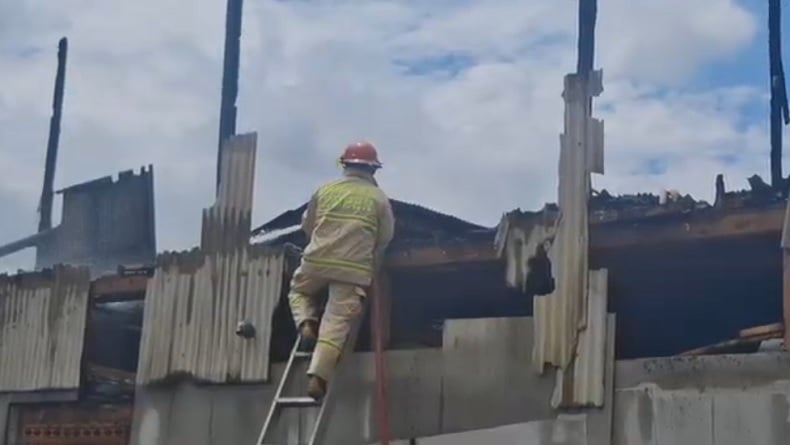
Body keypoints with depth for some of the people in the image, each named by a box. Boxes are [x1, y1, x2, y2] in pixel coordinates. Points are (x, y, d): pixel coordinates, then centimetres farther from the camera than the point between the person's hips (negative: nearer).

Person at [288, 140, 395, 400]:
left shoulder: (325, 190, 10)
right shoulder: (378, 198, 6)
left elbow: (307, 226, 18)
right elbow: (385, 238, 8)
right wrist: (371, 261, 27)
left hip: (317, 260, 2)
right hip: (355, 269, -2)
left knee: (298, 291, 31)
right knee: (337, 322, -5)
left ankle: (306, 324, 4)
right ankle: (317, 376, -17)